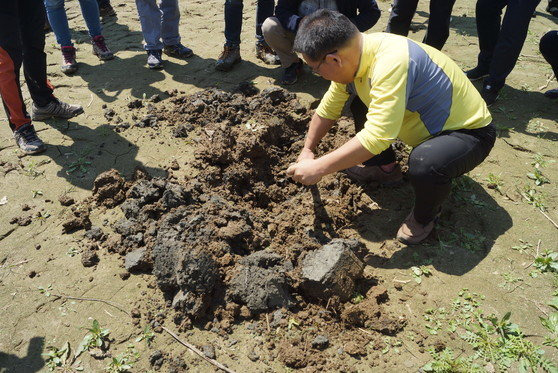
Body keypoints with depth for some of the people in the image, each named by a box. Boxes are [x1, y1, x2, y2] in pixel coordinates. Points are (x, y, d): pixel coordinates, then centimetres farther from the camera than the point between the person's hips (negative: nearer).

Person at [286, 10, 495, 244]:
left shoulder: (391, 62, -36)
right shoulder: (349, 57, -10)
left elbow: (376, 137, -39)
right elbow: (327, 110, 4)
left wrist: (318, 168, -33)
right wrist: (307, 150, 8)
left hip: (469, 131, -8)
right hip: (430, 120, 8)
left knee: (424, 163, -37)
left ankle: (425, 216, -3)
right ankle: (387, 168, 22)